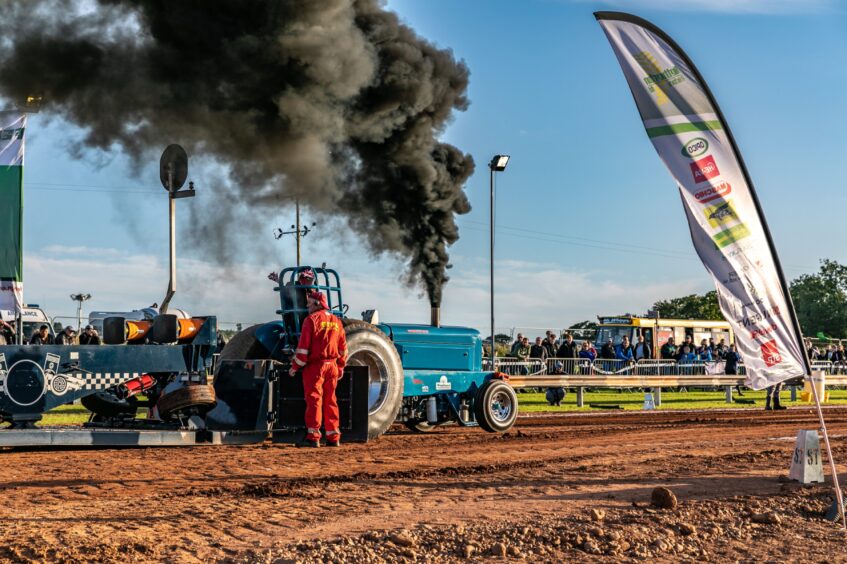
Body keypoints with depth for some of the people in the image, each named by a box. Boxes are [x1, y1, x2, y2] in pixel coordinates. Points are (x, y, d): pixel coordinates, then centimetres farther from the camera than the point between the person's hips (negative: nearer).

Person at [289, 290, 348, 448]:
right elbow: (343, 347, 14)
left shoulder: (311, 320, -8)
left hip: (315, 366, -6)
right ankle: (333, 438, 13)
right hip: (332, 366, 6)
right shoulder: (336, 321, 11)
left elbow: (304, 346, -12)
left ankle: (313, 437, -10)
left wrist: (295, 366, -7)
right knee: (330, 401, 12)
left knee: (314, 400, -5)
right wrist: (340, 367, 23)